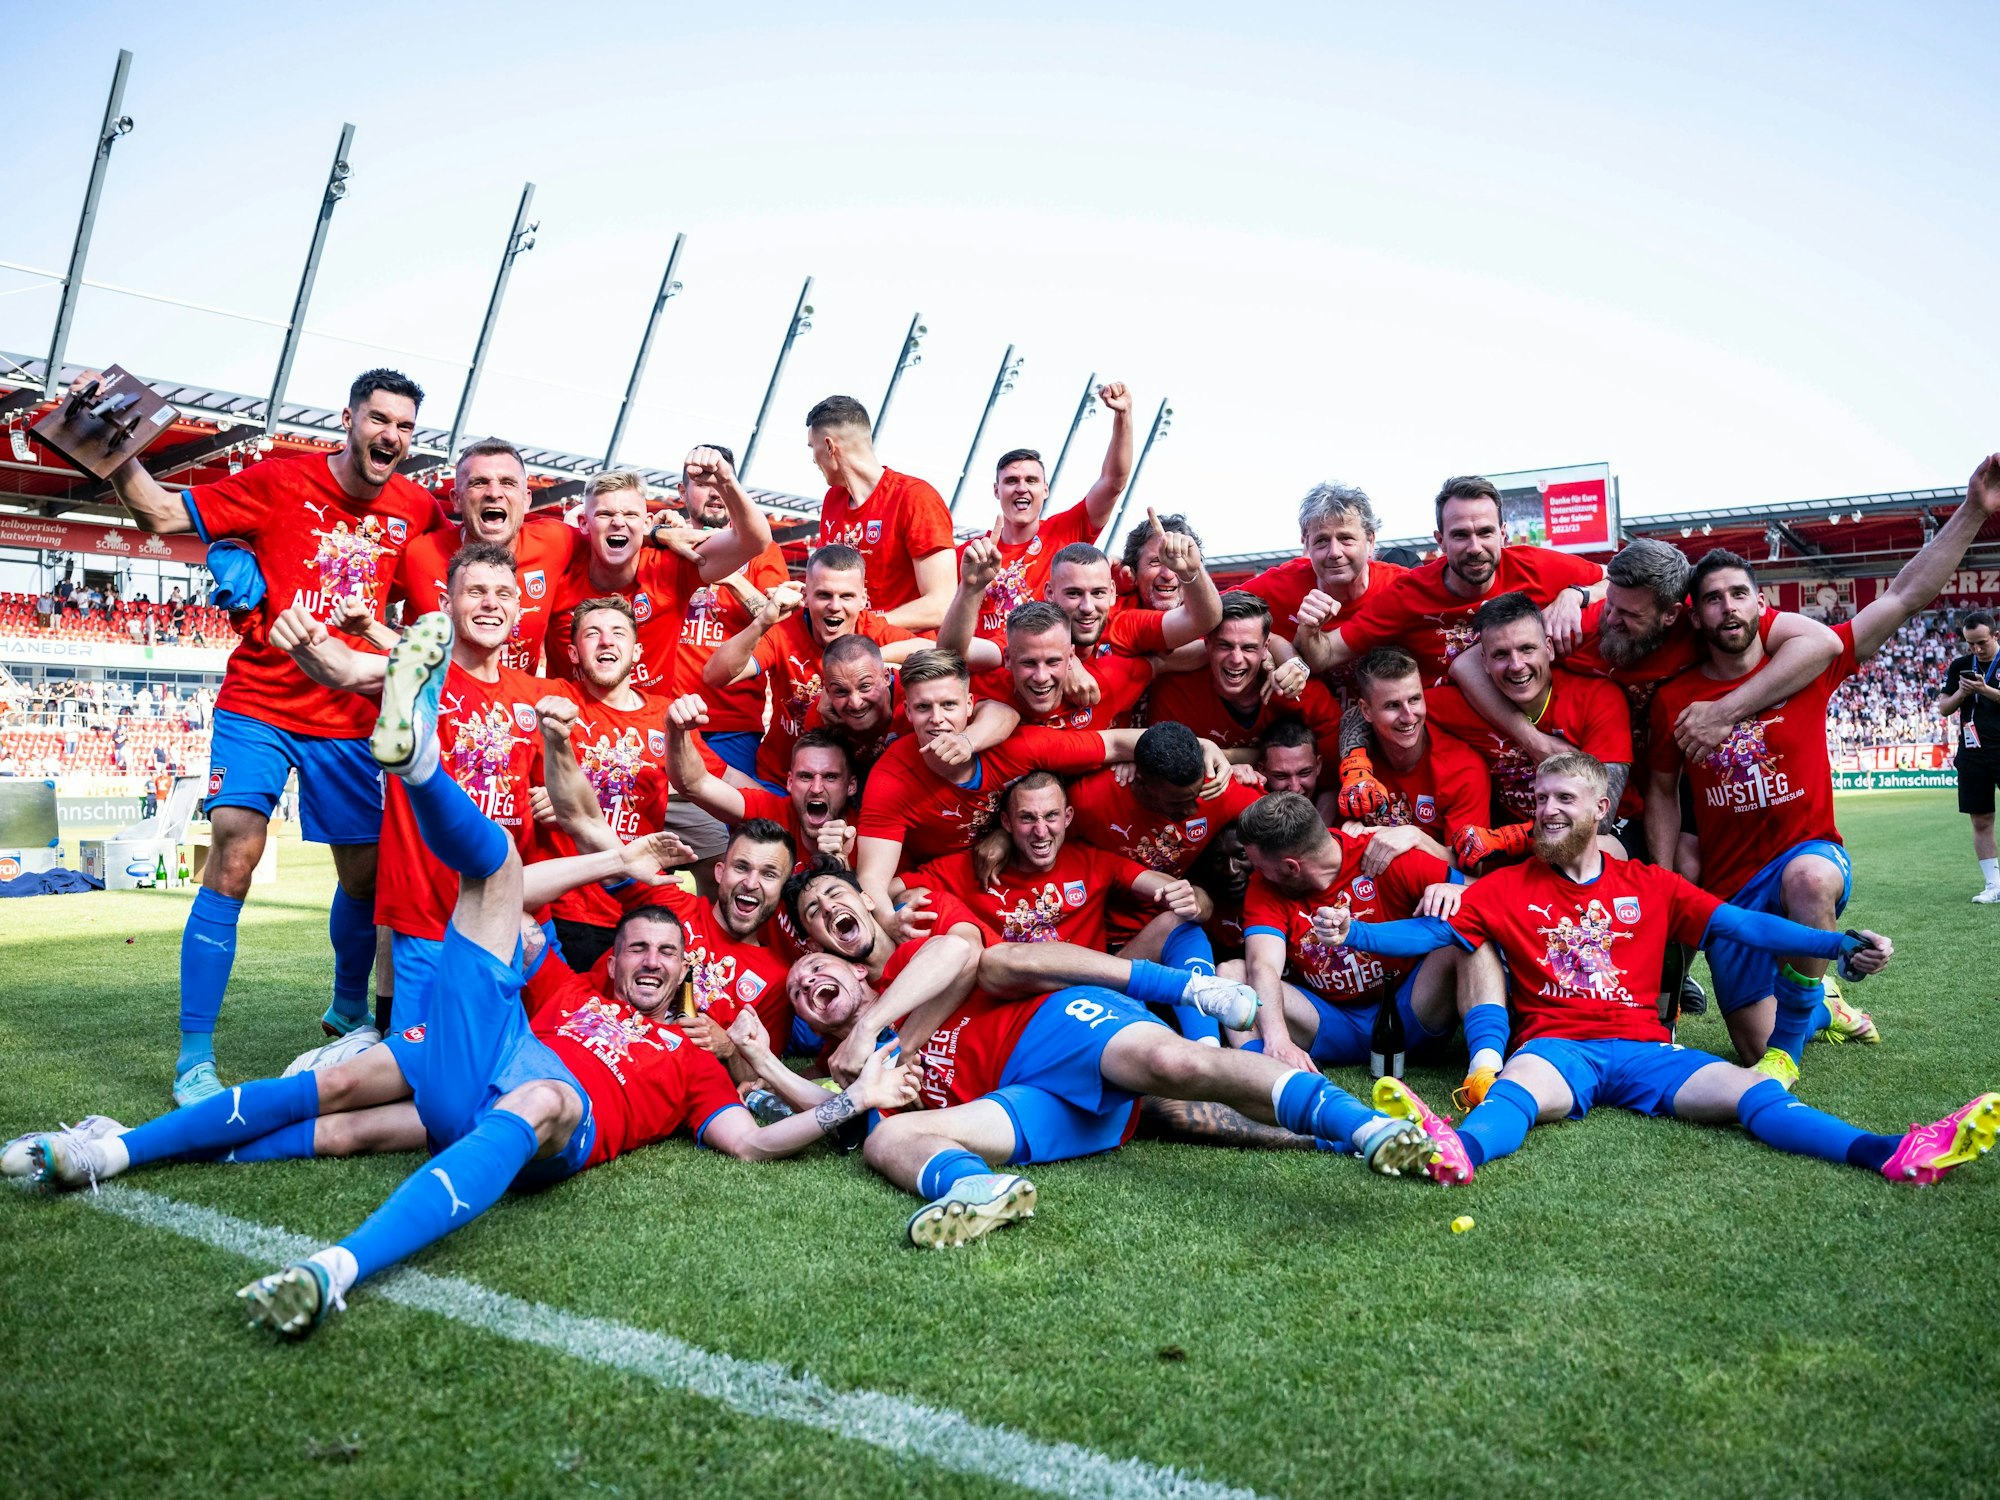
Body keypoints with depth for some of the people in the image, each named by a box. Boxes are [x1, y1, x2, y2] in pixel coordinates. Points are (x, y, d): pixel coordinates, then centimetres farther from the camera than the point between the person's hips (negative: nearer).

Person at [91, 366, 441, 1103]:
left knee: (366, 874, 10)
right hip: (258, 706, -3)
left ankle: (348, 1011, 37)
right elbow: (162, 514, -6)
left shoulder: (416, 509, 3)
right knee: (233, 856, -16)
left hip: (347, 720, 4)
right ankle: (195, 1056, -8)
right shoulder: (280, 482, -5)